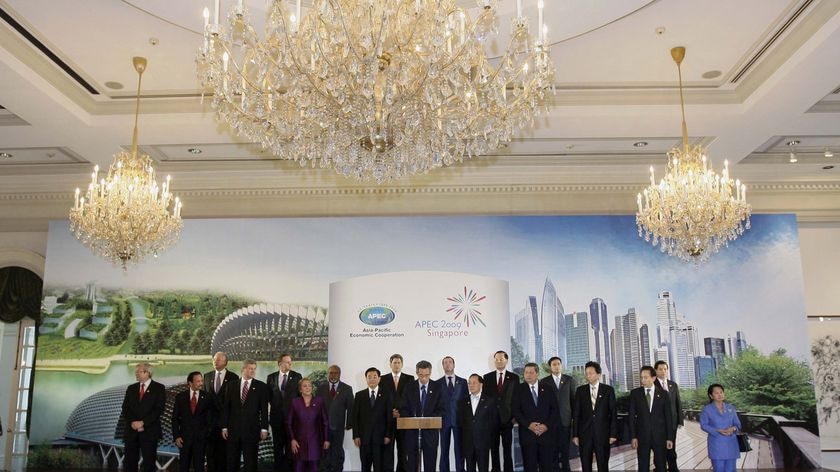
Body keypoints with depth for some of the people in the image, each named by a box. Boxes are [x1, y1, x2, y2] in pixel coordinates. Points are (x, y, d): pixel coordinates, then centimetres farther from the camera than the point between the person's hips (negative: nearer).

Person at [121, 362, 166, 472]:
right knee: (130, 462, 3)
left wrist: (143, 422, -14)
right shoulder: (131, 388, 14)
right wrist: (132, 422, -9)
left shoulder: (159, 388, 0)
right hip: (131, 431, 4)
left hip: (149, 431, -4)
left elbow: (159, 409, -8)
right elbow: (125, 409, 7)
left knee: (149, 462, -1)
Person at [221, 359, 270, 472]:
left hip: (252, 430, -2)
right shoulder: (232, 386, 7)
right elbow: (226, 408, 7)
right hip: (233, 430, 2)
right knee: (232, 463, 7)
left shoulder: (261, 387, 1)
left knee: (250, 463, 2)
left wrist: (264, 428, -6)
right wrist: (224, 427, 1)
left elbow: (264, 409, -1)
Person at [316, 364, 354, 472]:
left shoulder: (347, 389, 1)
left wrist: (349, 424, -5)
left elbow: (350, 408, 0)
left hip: (338, 426, -1)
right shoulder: (321, 388, 6)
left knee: (337, 451, 8)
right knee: (325, 451, 7)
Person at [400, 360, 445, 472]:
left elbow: (441, 409, 1)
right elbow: (403, 408, 4)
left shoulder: (437, 388, 1)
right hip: (412, 430, 0)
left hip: (430, 431, 0)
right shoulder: (409, 388, 4)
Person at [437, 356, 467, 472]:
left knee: (459, 449, 1)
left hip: (459, 419, 0)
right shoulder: (438, 383, 7)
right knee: (444, 450, 3)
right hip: (444, 419, 0)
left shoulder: (463, 382, 8)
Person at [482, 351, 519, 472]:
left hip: (507, 418, -1)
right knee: (493, 448, 6)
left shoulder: (514, 377, 3)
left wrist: (515, 415, -4)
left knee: (507, 448, 3)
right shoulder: (487, 377, 6)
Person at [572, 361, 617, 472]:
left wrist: (613, 434, -4)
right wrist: (575, 434, 0)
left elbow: (613, 413, 2)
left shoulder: (608, 390, 2)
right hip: (584, 434, 1)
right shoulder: (580, 390, 5)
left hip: (603, 434, -1)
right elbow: (576, 414, 5)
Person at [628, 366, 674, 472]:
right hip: (642, 436, 0)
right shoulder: (635, 393, 2)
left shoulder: (663, 393, 2)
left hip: (660, 436, 0)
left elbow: (668, 416, 2)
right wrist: (633, 436, -6)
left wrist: (670, 437, -2)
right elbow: (631, 416, 1)